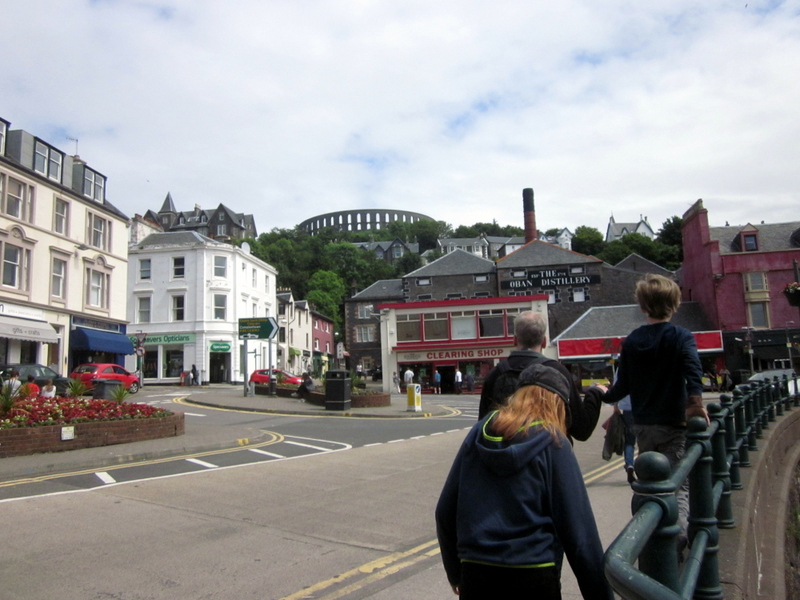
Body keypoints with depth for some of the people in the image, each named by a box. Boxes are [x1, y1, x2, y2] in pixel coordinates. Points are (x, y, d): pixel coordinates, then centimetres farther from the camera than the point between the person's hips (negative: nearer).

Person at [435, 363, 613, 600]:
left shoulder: (480, 432, 2)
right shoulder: (553, 443, -8)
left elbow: (444, 511, 6)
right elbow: (578, 530, -9)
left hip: (474, 574, 3)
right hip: (533, 577, -3)